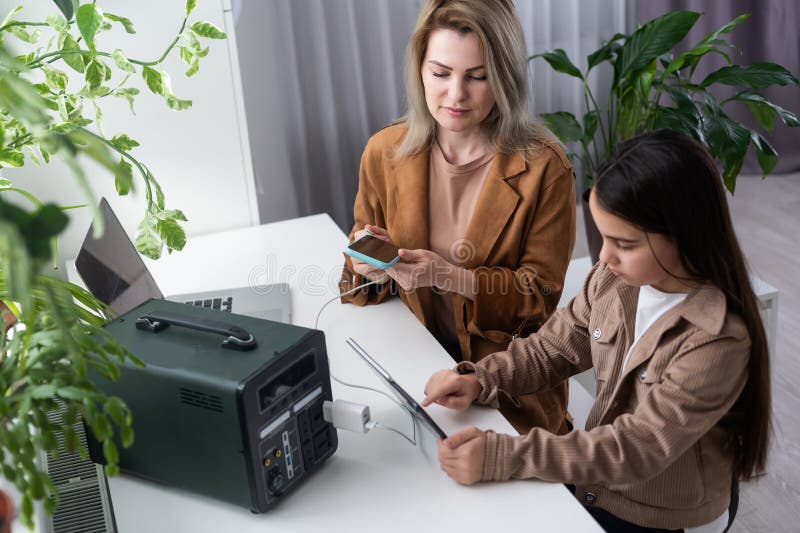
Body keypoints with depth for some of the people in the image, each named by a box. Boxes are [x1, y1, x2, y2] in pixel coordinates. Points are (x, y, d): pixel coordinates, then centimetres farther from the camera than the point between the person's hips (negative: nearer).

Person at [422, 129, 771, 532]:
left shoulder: (717, 343, -29)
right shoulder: (614, 279, -11)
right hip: (595, 485, 5)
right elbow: (553, 347, 1)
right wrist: (480, 380, -17)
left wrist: (502, 457, -33)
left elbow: (639, 447, -28)